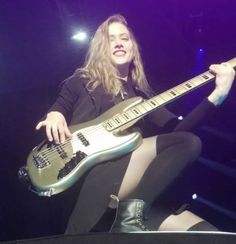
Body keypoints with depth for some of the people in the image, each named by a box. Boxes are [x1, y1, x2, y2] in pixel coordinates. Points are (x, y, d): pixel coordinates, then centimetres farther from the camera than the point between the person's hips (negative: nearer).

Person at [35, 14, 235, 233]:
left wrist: (218, 95, -1)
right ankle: (131, 214, -16)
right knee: (187, 144, -19)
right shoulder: (82, 81, 14)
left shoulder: (140, 94, 22)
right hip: (83, 175, -4)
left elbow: (178, 129, 9)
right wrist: (54, 116, -14)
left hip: (126, 186, 5)